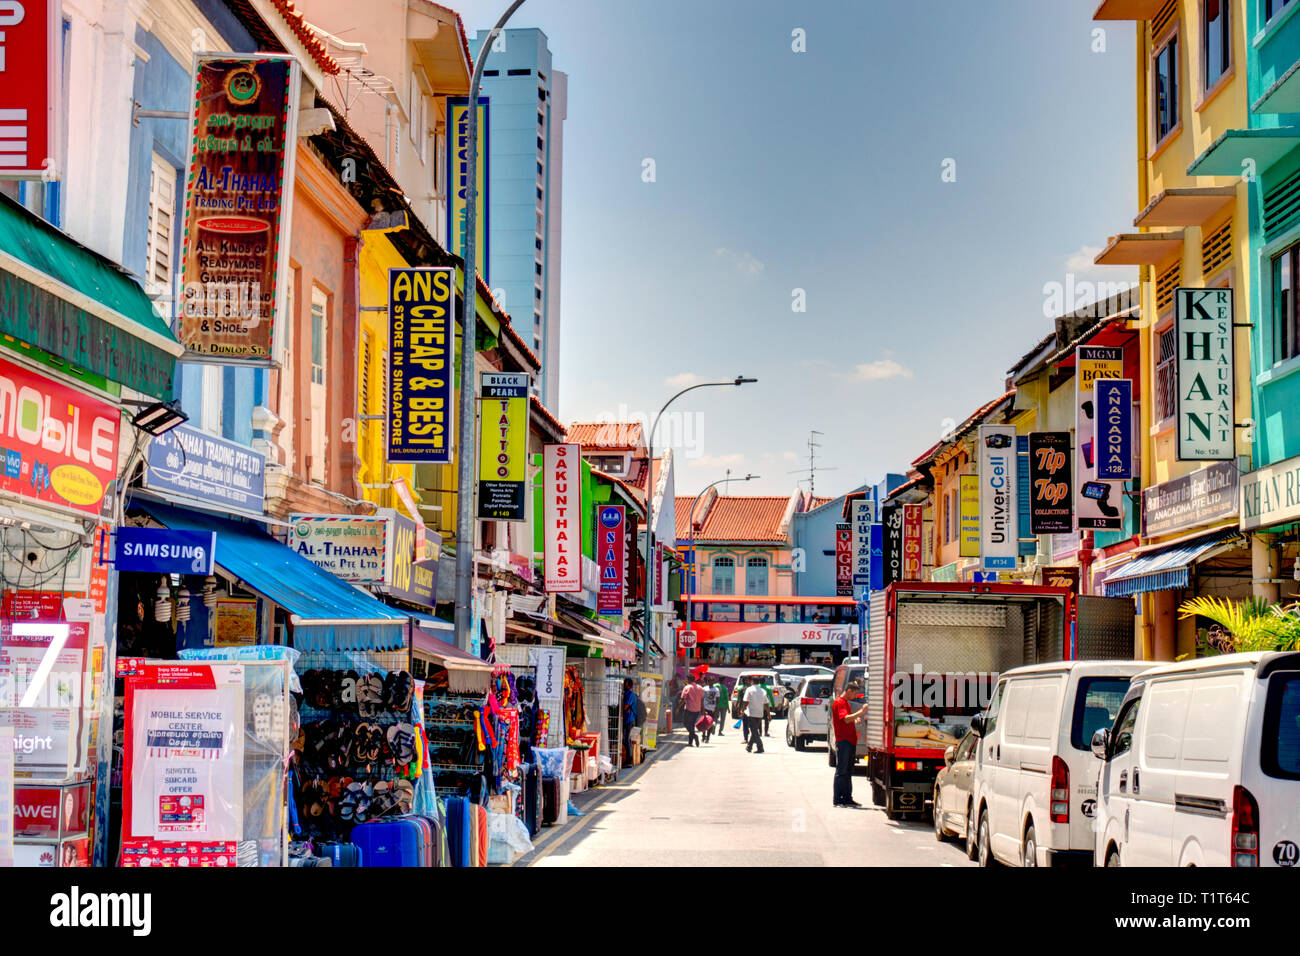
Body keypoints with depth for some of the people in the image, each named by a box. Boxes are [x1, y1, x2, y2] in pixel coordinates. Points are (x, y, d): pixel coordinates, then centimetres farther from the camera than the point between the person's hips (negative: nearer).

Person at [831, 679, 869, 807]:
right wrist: (860, 712, -24)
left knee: (848, 772, 11)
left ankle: (847, 798, 14)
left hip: (850, 741, 10)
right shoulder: (839, 702, -11)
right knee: (841, 771, -7)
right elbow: (846, 719, -23)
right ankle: (838, 800, -4)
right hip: (843, 741, -10)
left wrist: (855, 719, 11)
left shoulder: (846, 702, 20)